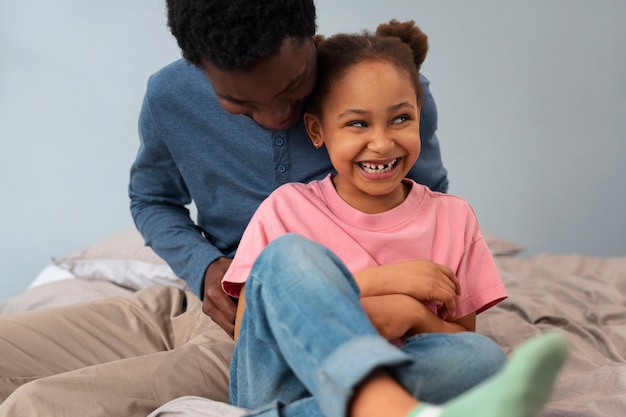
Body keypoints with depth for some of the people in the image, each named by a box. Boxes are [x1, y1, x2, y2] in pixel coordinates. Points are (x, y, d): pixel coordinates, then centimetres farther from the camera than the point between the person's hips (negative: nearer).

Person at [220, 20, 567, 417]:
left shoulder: (453, 218, 9)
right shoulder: (286, 208, 3)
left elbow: (465, 342, 10)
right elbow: (249, 333, -6)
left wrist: (414, 314, -15)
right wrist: (378, 281, -13)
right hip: (277, 383, -1)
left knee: (485, 357, -26)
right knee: (289, 254, -28)